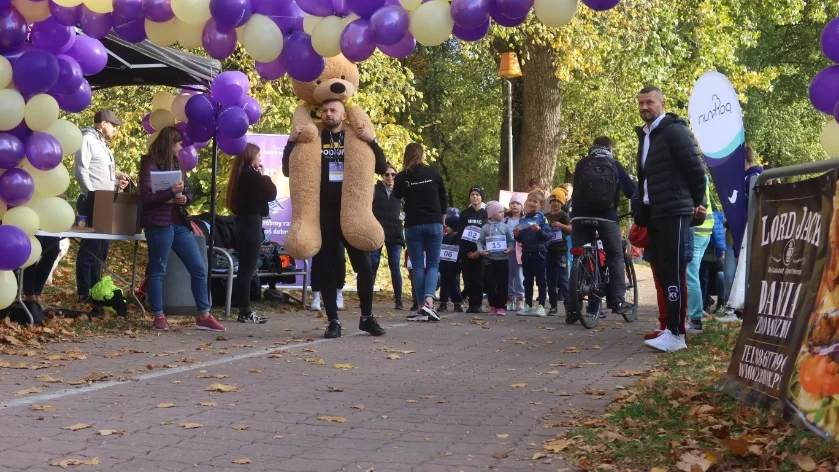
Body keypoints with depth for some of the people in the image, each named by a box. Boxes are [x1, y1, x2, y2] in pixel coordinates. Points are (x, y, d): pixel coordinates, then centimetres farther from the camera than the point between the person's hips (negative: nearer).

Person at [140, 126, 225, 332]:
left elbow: (188, 192, 20)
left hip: (180, 223, 8)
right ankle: (159, 316, 9)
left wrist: (185, 197, -3)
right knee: (158, 270, 0)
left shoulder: (175, 163, 18)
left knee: (199, 268, 4)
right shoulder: (150, 163, -5)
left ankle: (203, 316, 9)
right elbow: (146, 196, -13)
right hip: (159, 223, -8)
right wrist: (171, 192, -23)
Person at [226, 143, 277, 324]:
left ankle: (244, 310, 14)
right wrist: (264, 176, 0)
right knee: (248, 269, -6)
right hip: (252, 224, -9)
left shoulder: (240, 175, 12)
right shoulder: (252, 175, -14)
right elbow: (271, 194, -9)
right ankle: (246, 312, -3)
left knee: (244, 269, 11)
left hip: (243, 223, 9)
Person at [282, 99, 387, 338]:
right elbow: (288, 170, 2)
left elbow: (382, 168, -2)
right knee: (327, 269, 0)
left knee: (364, 265, 1)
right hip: (323, 213, 0)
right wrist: (291, 142, -12)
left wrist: (372, 142, -16)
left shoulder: (357, 140, 7)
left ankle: (367, 317, 14)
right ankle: (333, 321, 5)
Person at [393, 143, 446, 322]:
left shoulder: (402, 177, -4)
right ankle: (429, 302, -16)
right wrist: (442, 220, 20)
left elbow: (397, 196, 12)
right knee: (433, 265, 5)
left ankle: (421, 309, 0)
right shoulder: (433, 172, 2)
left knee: (417, 266, 4)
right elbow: (443, 197, 9)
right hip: (434, 224, 1)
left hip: (413, 226, -1)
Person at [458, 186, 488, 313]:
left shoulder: (486, 214, 5)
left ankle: (478, 304, 0)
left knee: (478, 279, -6)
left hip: (480, 252, -1)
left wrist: (479, 251, -10)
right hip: (466, 252, 1)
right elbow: (460, 234, 2)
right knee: (468, 279, -1)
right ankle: (471, 304, 3)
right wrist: (466, 252, -8)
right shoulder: (464, 214, 7)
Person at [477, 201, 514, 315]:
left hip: (503, 259, 1)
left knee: (502, 284, 0)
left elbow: (511, 240, 7)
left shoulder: (505, 227, 4)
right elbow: (480, 241, 2)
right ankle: (493, 305, 15)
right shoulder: (485, 227, 1)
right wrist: (481, 250, -15)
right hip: (489, 259, -1)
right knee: (489, 283, -1)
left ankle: (501, 306, 7)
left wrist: (510, 249, -12)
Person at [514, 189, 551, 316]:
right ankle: (528, 306, 18)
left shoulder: (542, 218, -5)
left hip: (539, 253, -5)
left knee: (541, 280, 2)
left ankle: (541, 306, 5)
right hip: (526, 253, 5)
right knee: (527, 281, 11)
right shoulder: (523, 219, 10)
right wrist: (517, 235, -4)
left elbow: (548, 236, -11)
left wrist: (539, 231, -26)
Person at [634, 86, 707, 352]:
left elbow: (696, 168, -12)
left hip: (674, 213, -9)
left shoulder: (674, 132, -10)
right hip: (654, 214, 9)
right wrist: (643, 215, 19)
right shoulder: (645, 136, 18)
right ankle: (671, 327, 14)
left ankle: (676, 334, -13)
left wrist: (698, 203, -6)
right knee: (662, 270, 8)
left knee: (673, 271, -12)